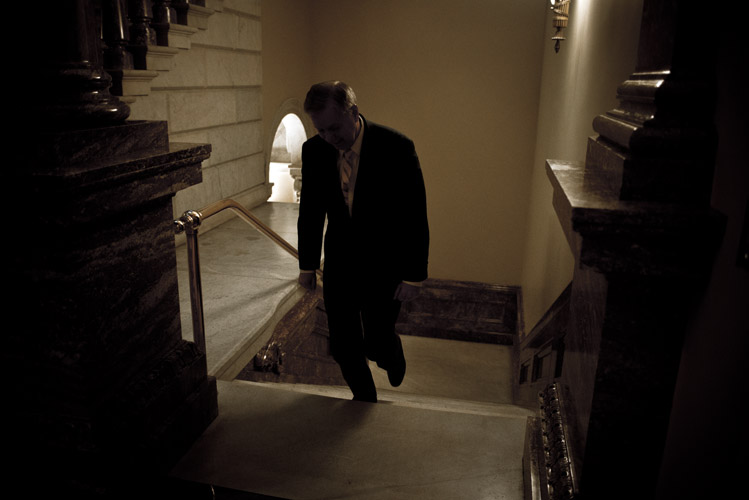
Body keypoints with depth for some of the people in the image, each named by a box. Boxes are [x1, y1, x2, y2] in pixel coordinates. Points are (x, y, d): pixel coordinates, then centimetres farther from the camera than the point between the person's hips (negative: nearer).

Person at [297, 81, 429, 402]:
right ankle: (365, 399, 36)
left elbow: (415, 216, -13)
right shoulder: (314, 150, -6)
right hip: (339, 263, 4)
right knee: (342, 345, 9)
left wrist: (413, 276, -13)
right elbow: (311, 210, 6)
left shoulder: (395, 147, -18)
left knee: (376, 343, -1)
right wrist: (307, 264, 10)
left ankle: (392, 351, 38)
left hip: (384, 264, -3)